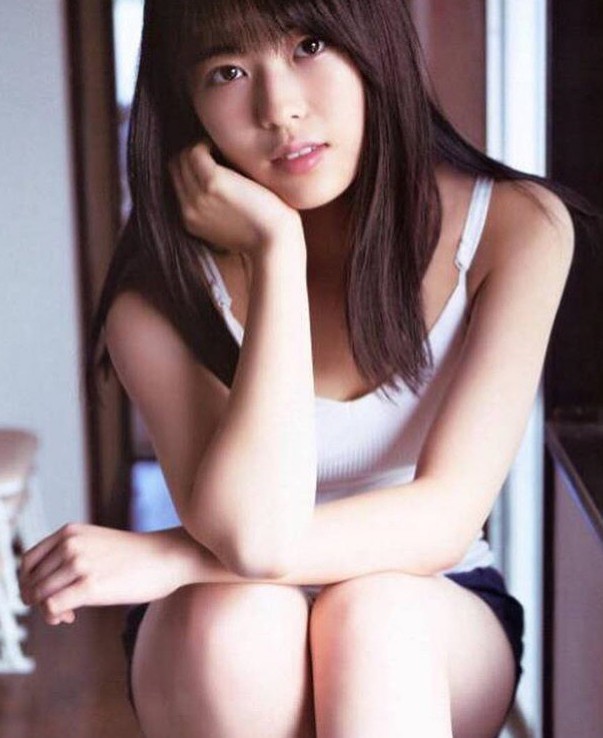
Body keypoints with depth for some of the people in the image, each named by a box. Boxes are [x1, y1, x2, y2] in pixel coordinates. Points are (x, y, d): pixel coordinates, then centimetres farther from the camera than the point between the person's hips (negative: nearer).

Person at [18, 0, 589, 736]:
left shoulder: (515, 225, -15)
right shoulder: (164, 288, -16)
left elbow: (445, 519, -20)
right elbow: (255, 535, -30)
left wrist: (174, 557, -26)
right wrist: (278, 247, -30)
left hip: (436, 627, 0)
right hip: (215, 646, 0)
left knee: (373, 614, -34)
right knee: (238, 614, -34)